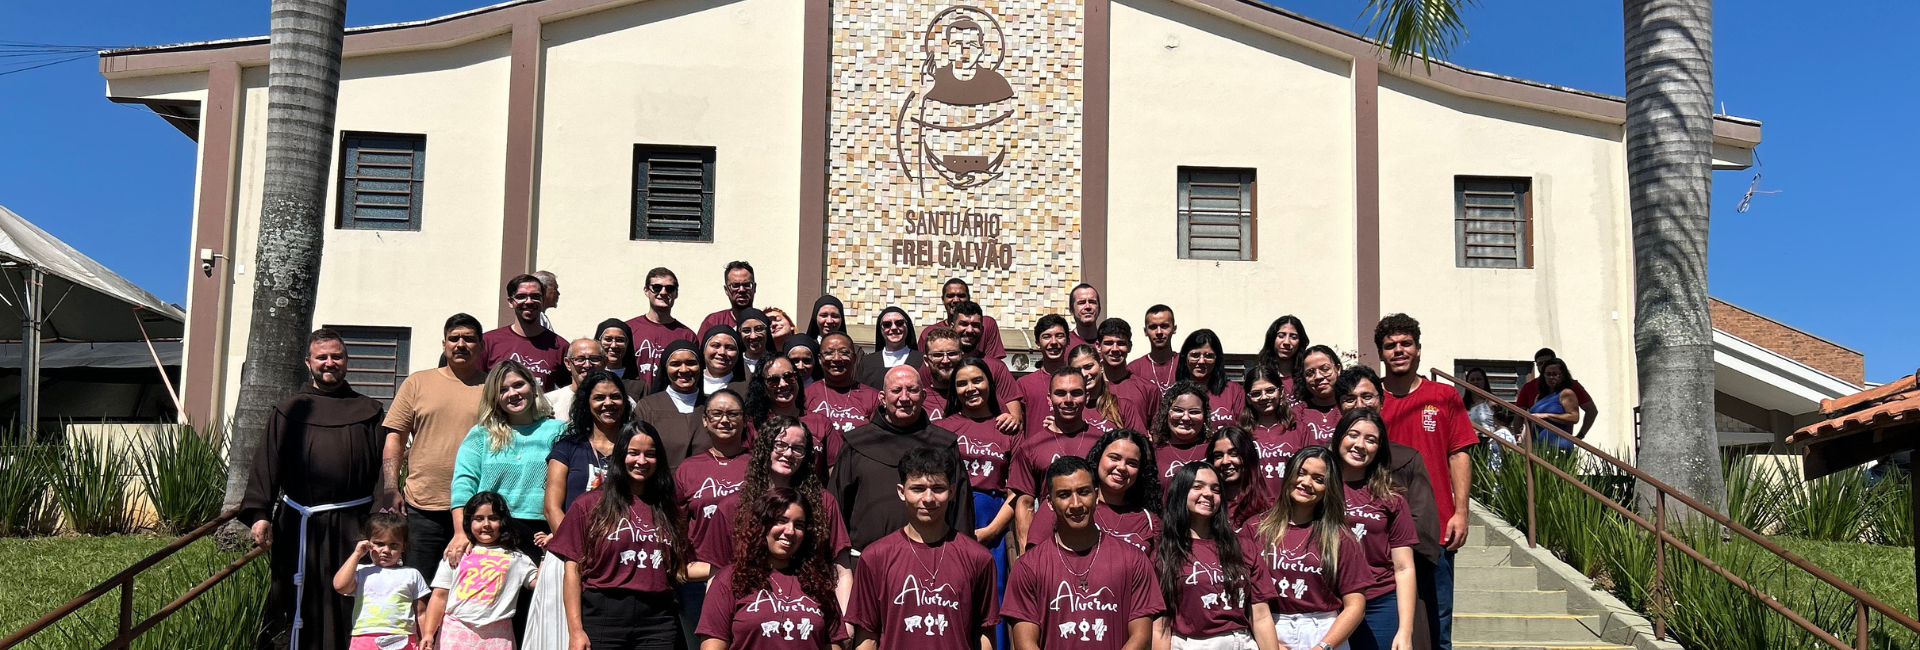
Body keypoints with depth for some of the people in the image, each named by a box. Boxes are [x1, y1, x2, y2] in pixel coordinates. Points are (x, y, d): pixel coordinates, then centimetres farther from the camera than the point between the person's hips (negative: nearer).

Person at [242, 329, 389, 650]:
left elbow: (383, 466, 4)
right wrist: (259, 514, -10)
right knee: (300, 603, 4)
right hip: (300, 525, 0)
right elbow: (266, 463, 3)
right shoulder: (288, 411, 11)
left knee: (348, 607, 2)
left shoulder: (368, 411, 11)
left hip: (353, 525, 0)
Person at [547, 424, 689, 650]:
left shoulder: (668, 510, 14)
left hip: (657, 618, 2)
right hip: (604, 616, -2)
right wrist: (575, 630, -6)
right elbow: (573, 569, 0)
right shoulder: (590, 505, 4)